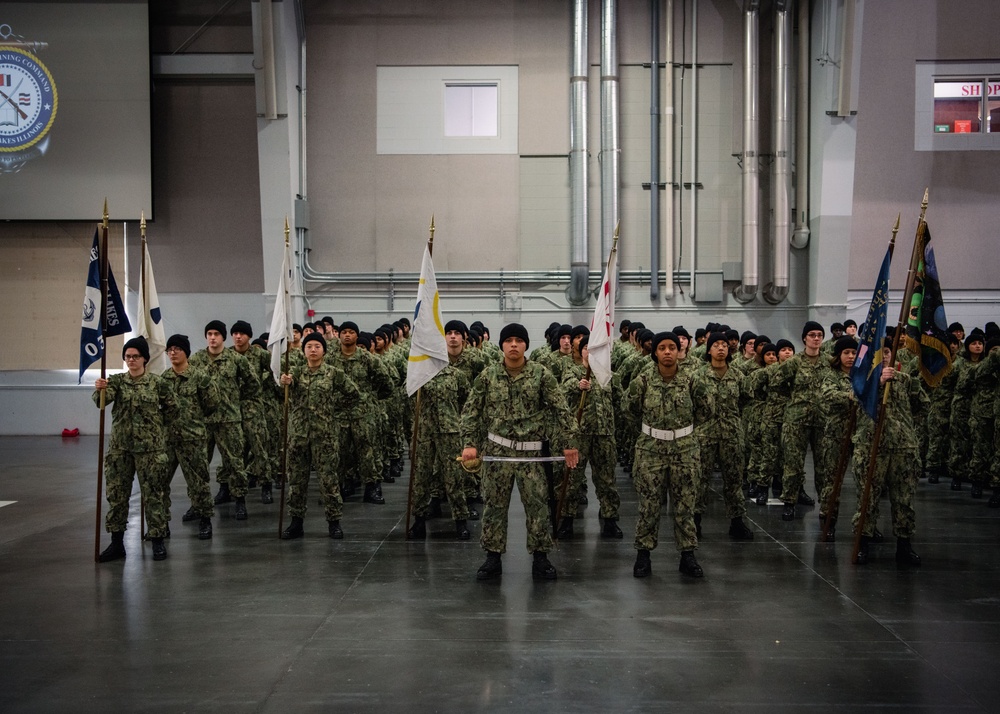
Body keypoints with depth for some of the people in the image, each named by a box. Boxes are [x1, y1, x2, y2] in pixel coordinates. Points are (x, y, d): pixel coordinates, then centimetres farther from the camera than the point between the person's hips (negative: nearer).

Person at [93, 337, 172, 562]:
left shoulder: (157, 382, -2)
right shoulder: (116, 381, 2)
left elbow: (171, 407, 10)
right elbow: (103, 401, -18)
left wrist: (155, 421, 7)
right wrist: (100, 390, -38)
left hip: (150, 447, -2)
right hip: (120, 447, 3)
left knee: (153, 495, 0)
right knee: (116, 494, 5)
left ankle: (158, 541, 8)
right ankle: (117, 543, 14)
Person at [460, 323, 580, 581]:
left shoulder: (541, 374, -3)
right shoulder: (488, 375, 1)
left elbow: (561, 410, -2)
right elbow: (471, 411, 4)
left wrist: (569, 443, -5)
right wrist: (469, 443, -5)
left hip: (530, 452, -1)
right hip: (496, 450, 1)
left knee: (537, 504, 2)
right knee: (494, 504, 5)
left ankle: (540, 558, 14)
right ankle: (493, 558, 15)